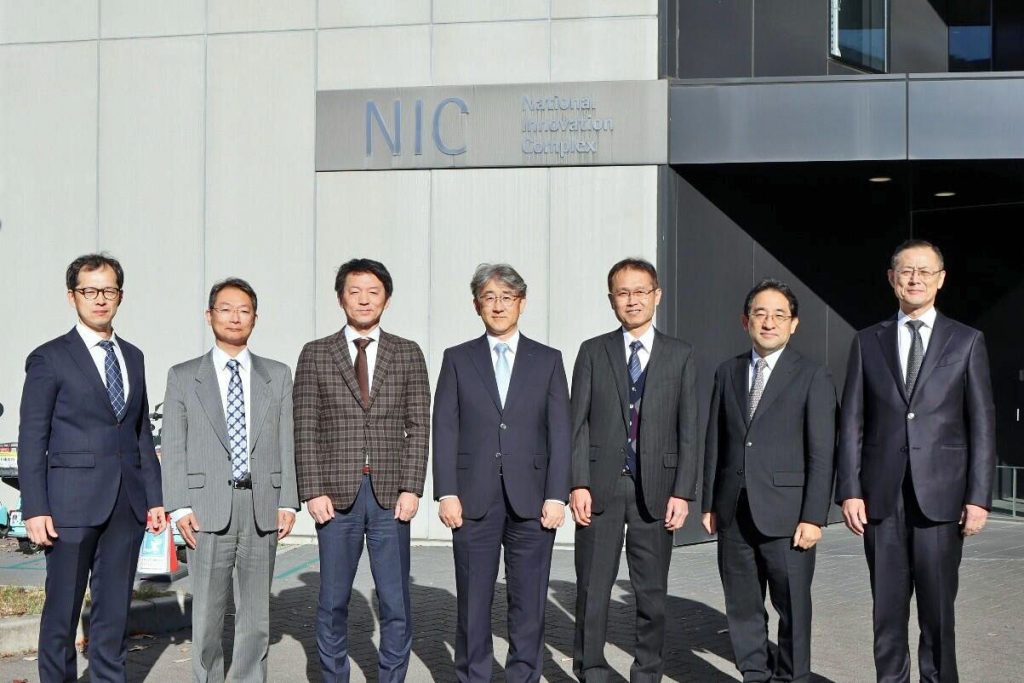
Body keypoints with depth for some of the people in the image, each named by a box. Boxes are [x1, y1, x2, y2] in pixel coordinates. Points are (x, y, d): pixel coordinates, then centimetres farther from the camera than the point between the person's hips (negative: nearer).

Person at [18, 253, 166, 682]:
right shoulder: (49, 359, -2)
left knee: (114, 610, 10)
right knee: (63, 610, 4)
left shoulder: (133, 357, 14)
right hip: (73, 502, -5)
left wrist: (154, 498, 10)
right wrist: (35, 510, -11)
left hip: (127, 504, 5)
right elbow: (32, 440, -5)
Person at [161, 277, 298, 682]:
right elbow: (173, 448, 3)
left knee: (256, 612, 7)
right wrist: (179, 508, -6)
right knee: (207, 612, 3)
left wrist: (288, 502, -1)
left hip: (262, 508, 2)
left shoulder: (278, 376, 11)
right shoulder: (183, 377, 7)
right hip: (208, 508, -1)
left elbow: (286, 443, 7)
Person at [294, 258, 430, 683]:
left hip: (391, 496, 1)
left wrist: (411, 488, -5)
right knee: (332, 604, 6)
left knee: (396, 606, 3)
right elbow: (305, 430, 2)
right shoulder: (315, 355, 6)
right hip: (337, 495, 0)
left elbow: (418, 427, 4)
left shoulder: (408, 354, 8)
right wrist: (313, 492, -6)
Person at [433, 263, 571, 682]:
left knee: (528, 602, 5)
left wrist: (556, 496, -5)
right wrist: (446, 494, -6)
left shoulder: (548, 360, 8)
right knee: (473, 602, 5)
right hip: (474, 499, 0)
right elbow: (445, 431, 3)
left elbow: (559, 433, 4)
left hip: (531, 500, 0)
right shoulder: (457, 360, 8)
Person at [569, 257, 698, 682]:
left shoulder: (680, 355, 7)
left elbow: (688, 430, 4)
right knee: (592, 589, 2)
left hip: (656, 488, 0)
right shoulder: (593, 352, 7)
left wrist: (682, 491, -4)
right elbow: (578, 423, 3)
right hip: (600, 486, 0)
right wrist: (578, 483, -7)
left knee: (652, 592, 6)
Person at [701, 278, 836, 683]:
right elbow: (715, 442, 12)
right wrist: (709, 504, 7)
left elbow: (821, 454, -6)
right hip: (734, 512, 4)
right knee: (743, 607, 10)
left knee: (793, 606, 4)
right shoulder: (728, 373, 12)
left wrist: (813, 516, -11)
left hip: (786, 513, -4)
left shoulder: (813, 377, -1)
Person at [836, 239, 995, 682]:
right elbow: (851, 422, 6)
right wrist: (849, 491, -2)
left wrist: (978, 496, -4)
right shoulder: (868, 342, 9)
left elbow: (982, 424, 3)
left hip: (940, 496, -1)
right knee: (887, 609, 7)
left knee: (938, 609, 3)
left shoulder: (966, 341, 6)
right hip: (881, 496, 1)